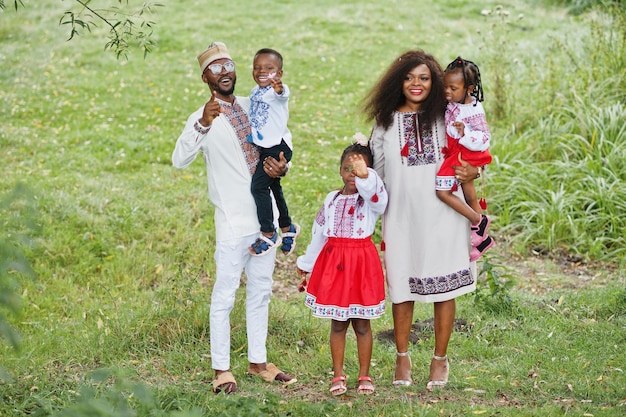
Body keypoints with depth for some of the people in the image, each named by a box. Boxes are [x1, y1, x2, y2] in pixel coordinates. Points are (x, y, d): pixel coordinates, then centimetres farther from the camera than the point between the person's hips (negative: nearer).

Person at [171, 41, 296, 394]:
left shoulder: (255, 107, 9)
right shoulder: (204, 117, -9)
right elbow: (180, 160, -26)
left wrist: (282, 167, -4)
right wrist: (203, 125, -42)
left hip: (266, 215, 6)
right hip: (233, 220, -6)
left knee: (261, 291, 13)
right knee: (225, 295, -4)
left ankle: (258, 362, 23)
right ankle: (221, 369, 3)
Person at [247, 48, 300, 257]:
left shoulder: (279, 91, -19)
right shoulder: (255, 91, 6)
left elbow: (281, 94, -44)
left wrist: (279, 88, -65)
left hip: (278, 147, -9)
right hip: (263, 147, 9)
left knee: (259, 185, -16)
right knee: (274, 187, 21)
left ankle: (268, 234, -6)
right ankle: (287, 228, 38)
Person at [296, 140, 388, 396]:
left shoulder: (371, 198, -4)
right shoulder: (332, 199, 9)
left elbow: (374, 191, -31)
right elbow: (319, 233, 18)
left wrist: (364, 175, -51)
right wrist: (306, 263, 25)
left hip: (362, 262, -3)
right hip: (333, 262, 3)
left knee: (361, 324, 5)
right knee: (337, 323, 7)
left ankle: (364, 376, 15)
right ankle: (338, 376, 15)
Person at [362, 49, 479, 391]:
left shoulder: (447, 118, 4)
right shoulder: (385, 123, 8)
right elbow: (375, 172, 14)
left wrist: (472, 172, -11)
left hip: (442, 215, -1)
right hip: (402, 217, 1)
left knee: (443, 286, 3)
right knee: (401, 286, 6)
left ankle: (440, 360, 16)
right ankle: (402, 358, 22)